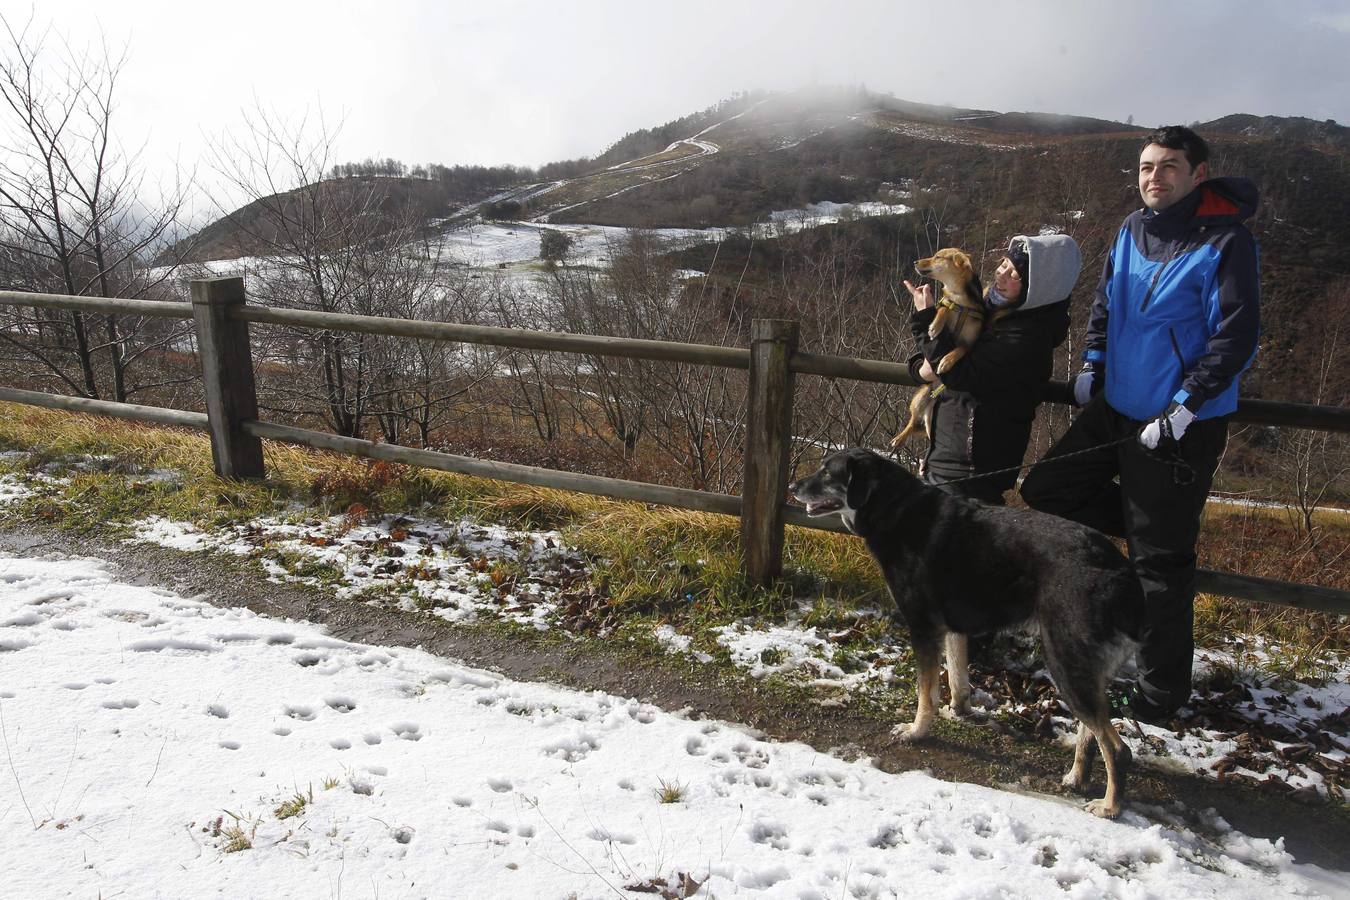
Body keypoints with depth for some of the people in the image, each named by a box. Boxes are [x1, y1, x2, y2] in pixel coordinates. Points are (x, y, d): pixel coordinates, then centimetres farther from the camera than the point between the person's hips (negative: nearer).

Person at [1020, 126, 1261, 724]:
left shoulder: (1224, 242, -15)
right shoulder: (1133, 230, 6)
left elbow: (1235, 339, -17)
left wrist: (1184, 407, -22)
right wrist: (1092, 366, 9)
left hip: (1181, 426, -7)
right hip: (1116, 408, 8)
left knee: (1160, 559, 0)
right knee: (1046, 490, 11)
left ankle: (1161, 687, 16)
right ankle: (1153, 527, 25)